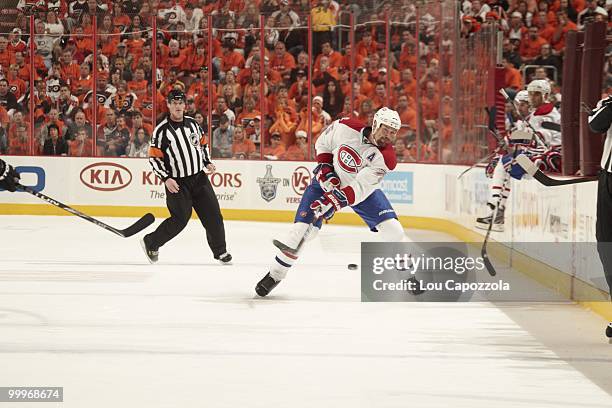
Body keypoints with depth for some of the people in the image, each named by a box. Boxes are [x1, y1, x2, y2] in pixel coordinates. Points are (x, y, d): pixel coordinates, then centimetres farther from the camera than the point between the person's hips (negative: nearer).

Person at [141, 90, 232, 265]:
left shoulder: (193, 123, 5)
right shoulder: (161, 130, -11)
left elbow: (202, 144, 21)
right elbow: (154, 158, -9)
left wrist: (207, 162, 6)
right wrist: (166, 179, -17)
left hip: (199, 178, 5)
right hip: (177, 183, -5)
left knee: (213, 214, 2)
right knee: (180, 219, -7)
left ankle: (219, 250, 15)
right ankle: (151, 243, 12)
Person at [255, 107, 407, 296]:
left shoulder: (386, 158, -27)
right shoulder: (346, 128, -23)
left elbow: (359, 189, -33)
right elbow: (323, 143, -3)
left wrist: (333, 202, -42)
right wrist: (325, 168, -17)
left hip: (363, 189, 0)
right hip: (329, 181, 0)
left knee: (393, 230, -12)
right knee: (301, 229, -13)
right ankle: (275, 275, 2)